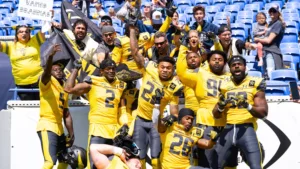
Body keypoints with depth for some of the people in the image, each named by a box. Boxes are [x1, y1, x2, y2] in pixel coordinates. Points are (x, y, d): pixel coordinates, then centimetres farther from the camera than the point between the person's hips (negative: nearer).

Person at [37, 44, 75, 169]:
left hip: (59, 128, 9)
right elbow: (46, 71, -25)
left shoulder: (64, 89, 19)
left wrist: (71, 134, 17)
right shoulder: (47, 82, -1)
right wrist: (51, 56, -43)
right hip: (47, 126, -9)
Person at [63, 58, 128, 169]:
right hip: (97, 128, -5)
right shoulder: (93, 83, -1)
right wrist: (76, 69, -5)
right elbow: (69, 89, -9)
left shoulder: (120, 86, 13)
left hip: (115, 129, 5)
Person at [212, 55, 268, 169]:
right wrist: (221, 106, -8)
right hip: (228, 129, 4)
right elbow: (216, 115, 15)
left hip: (247, 129, -4)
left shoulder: (254, 84, 3)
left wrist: (248, 107, -20)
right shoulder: (224, 86, 13)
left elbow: (263, 113, -1)